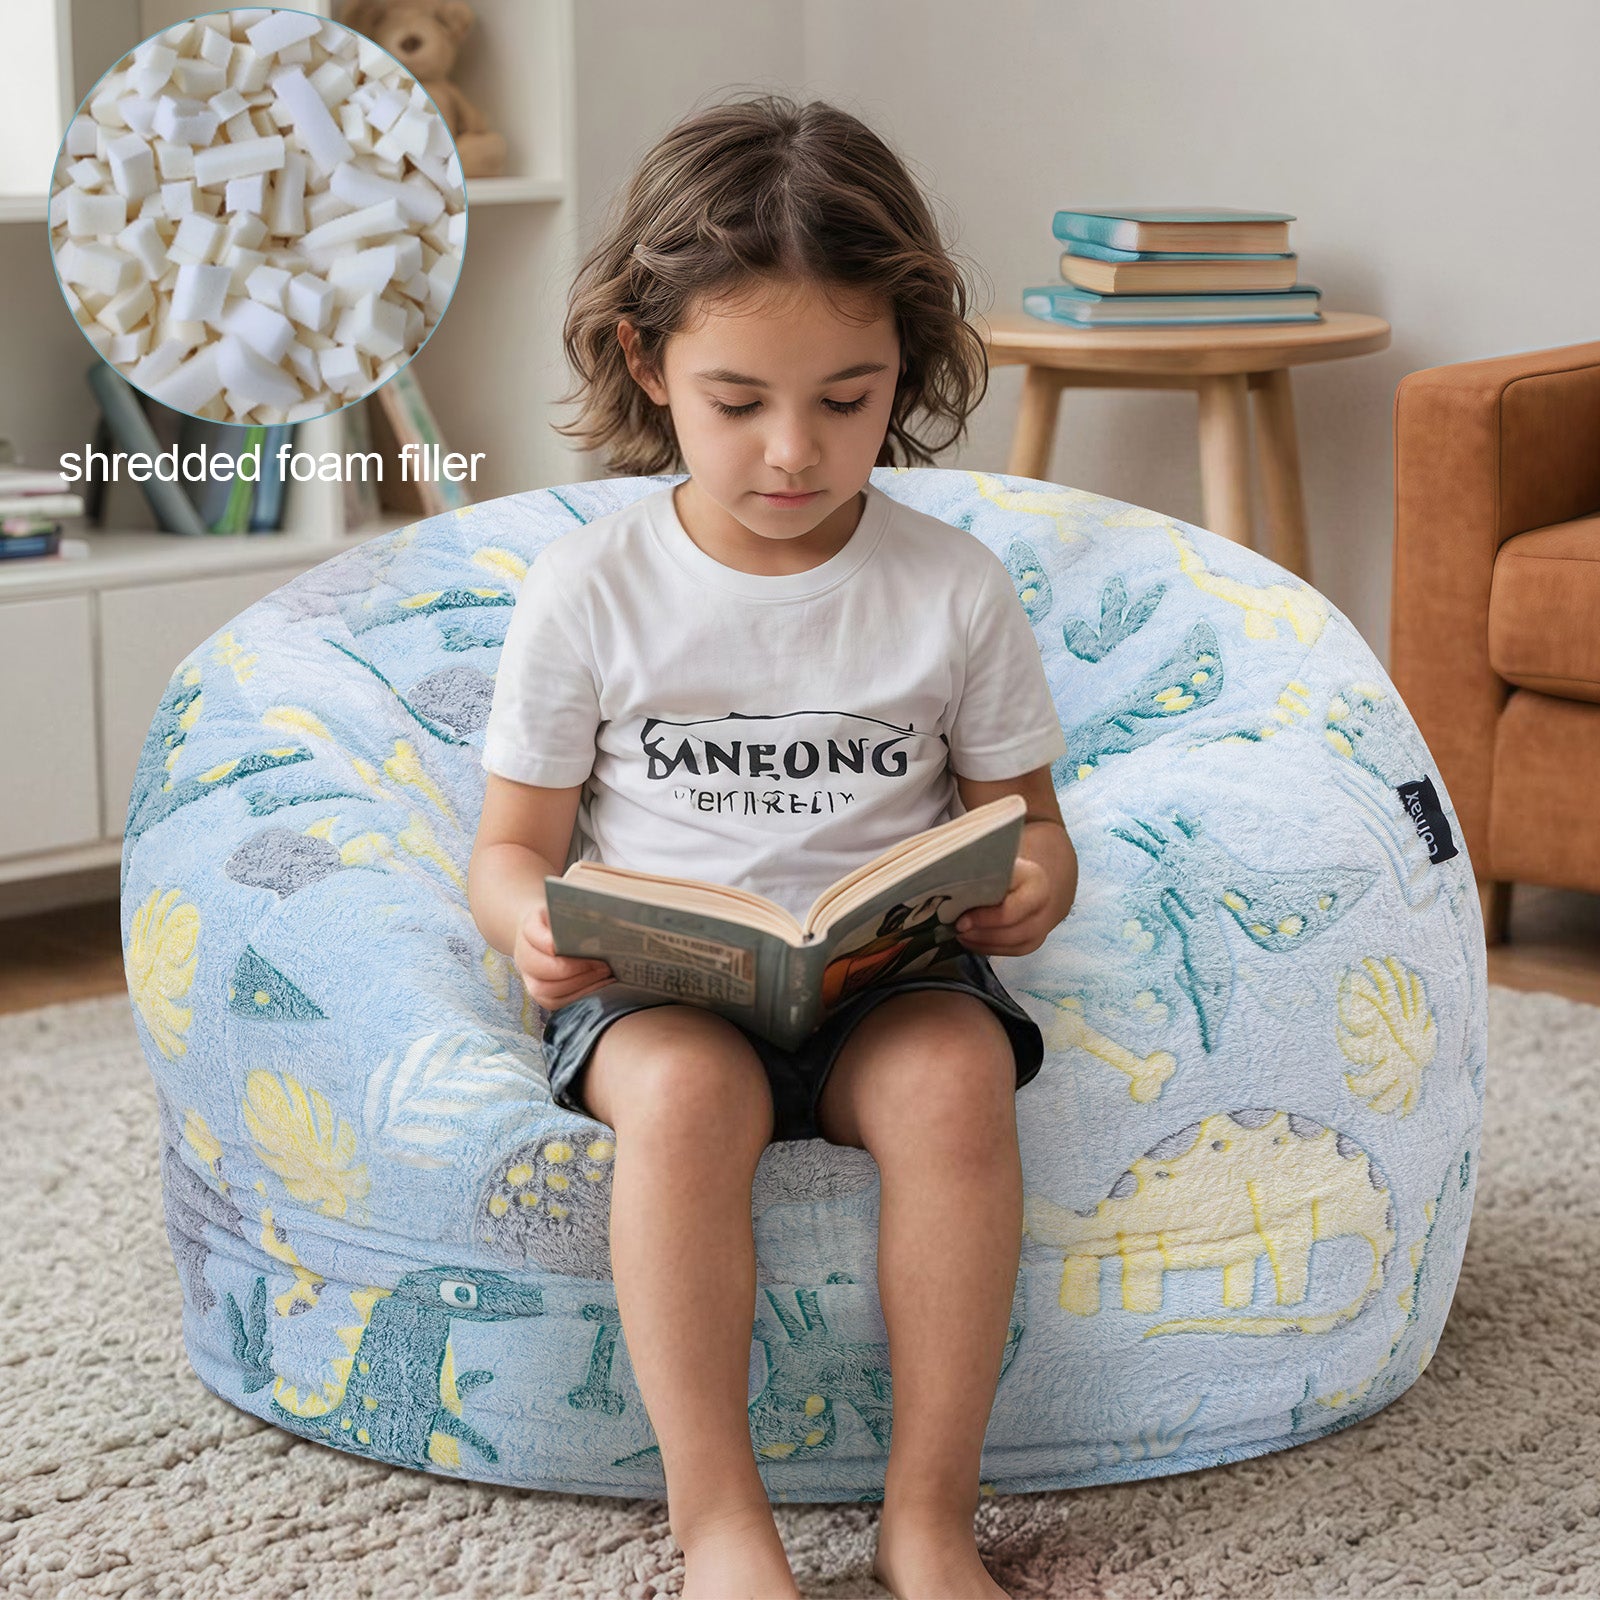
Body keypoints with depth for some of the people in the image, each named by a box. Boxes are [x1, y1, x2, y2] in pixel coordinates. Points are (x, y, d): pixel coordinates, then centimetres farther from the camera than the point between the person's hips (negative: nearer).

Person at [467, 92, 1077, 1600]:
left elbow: (1024, 817, 10)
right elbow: (512, 843, 5)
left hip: (887, 967, 1)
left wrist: (1031, 884, -15)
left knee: (954, 1073, -33)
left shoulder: (953, 587, 3)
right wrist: (531, 923, -19)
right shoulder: (590, 588, 0)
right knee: (684, 1091, -35)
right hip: (658, 981, -1)